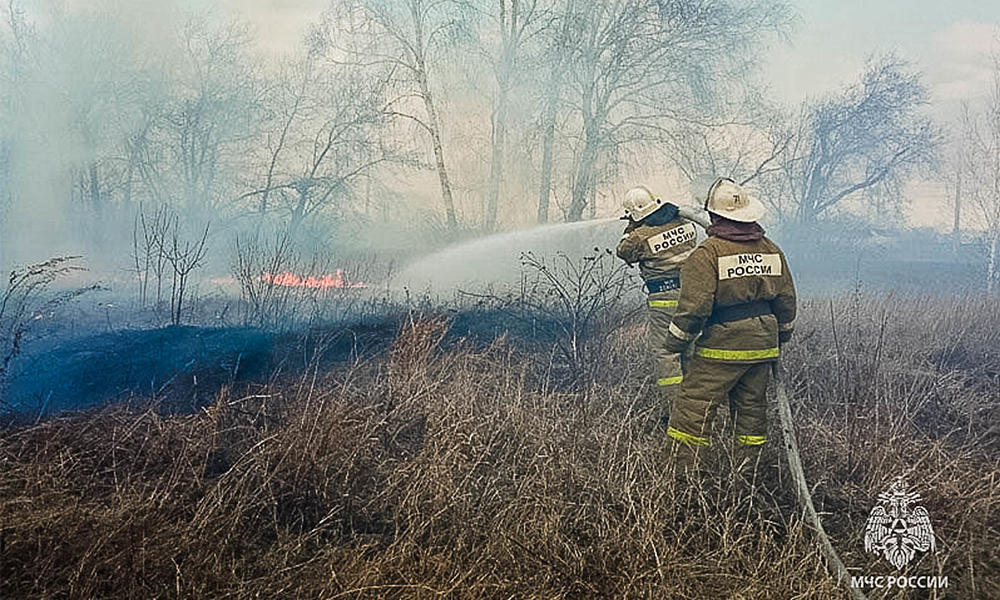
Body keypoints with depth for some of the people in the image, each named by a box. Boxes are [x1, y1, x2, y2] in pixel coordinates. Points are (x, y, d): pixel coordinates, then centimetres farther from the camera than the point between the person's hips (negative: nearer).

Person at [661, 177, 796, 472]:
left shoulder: (707, 253, -13)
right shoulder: (771, 250, 8)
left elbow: (695, 304, -17)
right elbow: (786, 299, 15)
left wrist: (676, 341, -5)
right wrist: (781, 336, 28)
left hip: (722, 347, -7)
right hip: (763, 345, 7)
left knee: (694, 406, -1)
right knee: (752, 408, 17)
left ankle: (684, 473, -2)